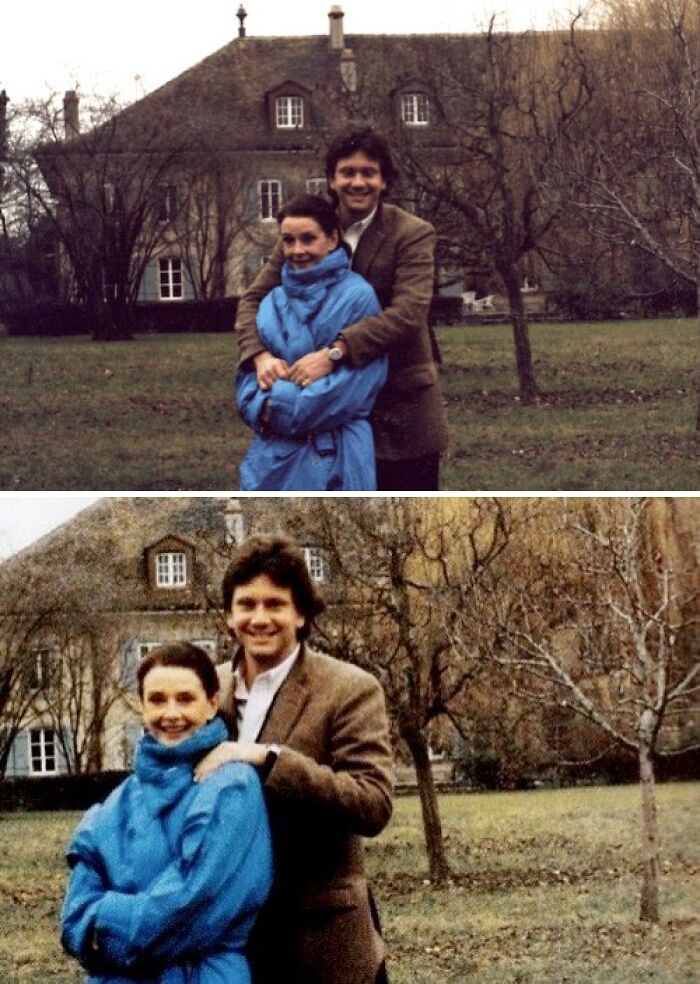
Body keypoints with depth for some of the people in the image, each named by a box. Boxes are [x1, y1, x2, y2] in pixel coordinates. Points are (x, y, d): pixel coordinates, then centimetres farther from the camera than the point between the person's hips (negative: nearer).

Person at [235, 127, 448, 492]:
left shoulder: (412, 234, -10)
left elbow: (409, 312, -23)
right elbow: (254, 298, 0)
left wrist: (334, 353, -32)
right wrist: (261, 355, -21)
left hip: (401, 408, -3)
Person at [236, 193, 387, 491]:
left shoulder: (357, 296, -5)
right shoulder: (274, 301, 13)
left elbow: (359, 380, -12)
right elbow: (248, 371, 12)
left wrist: (282, 406, -12)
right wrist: (262, 405, -12)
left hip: (333, 458, -5)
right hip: (274, 453, 5)